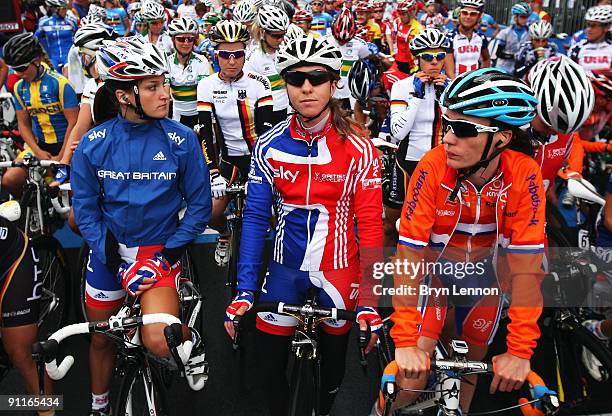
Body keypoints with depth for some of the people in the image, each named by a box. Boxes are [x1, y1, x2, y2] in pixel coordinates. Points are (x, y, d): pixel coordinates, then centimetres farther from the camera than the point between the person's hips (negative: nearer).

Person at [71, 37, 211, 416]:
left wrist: (167, 255, -13)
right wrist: (114, 261, -10)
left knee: (159, 342, -22)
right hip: (109, 250, 3)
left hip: (160, 247, -2)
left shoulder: (181, 139, -12)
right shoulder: (93, 144, -9)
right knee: (101, 338, 18)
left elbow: (200, 205, -6)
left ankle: (192, 342, 15)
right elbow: (86, 209, -1)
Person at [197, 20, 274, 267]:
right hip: (229, 157, 2)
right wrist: (213, 173, -23)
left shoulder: (258, 83, -11)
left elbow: (265, 129, -16)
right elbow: (205, 132, -12)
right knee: (211, 213, -9)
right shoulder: (207, 86, -7)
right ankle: (225, 235, 28)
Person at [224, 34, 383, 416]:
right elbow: (255, 218, -4)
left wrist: (369, 298, -13)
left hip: (339, 267, -1)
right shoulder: (268, 147, -7)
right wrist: (245, 290, -9)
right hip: (286, 266, 2)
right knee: (270, 366, 8)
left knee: (333, 361, 17)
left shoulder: (359, 148, -13)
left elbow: (370, 224, -11)